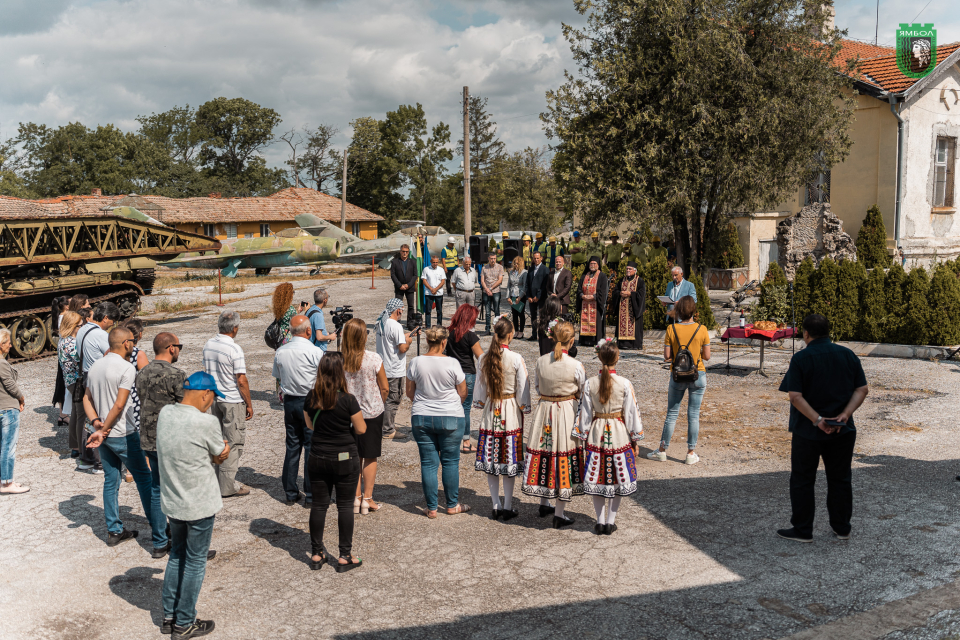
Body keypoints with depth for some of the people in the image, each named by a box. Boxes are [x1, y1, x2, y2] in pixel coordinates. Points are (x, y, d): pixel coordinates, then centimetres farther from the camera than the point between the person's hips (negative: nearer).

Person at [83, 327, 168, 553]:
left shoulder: (95, 367, 8)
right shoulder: (127, 368, -17)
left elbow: (87, 399, 8)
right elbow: (120, 405, -21)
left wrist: (96, 423, -5)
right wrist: (103, 430, -13)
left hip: (104, 436, 7)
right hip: (124, 435, -7)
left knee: (111, 481, 18)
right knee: (146, 482, -2)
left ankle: (114, 531, 26)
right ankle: (160, 541, -1)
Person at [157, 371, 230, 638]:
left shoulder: (165, 413, -2)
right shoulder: (206, 422, -24)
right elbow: (221, 456, -9)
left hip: (172, 502, 7)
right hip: (199, 505, -7)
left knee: (177, 556, 22)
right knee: (195, 562, 8)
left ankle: (169, 616, 31)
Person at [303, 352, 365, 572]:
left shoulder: (311, 398, -5)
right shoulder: (348, 400, -18)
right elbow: (361, 429, -10)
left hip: (318, 458, 4)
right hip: (345, 459, -4)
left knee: (319, 504, 13)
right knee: (345, 505, 7)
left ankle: (317, 554, 21)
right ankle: (345, 556, 13)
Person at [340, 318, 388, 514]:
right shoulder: (373, 359, -16)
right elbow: (385, 388, -7)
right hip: (372, 413, -2)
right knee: (370, 457, 10)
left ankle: (356, 497, 18)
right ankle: (367, 499, 15)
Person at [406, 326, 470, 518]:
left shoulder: (416, 362, -4)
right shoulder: (452, 363, -11)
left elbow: (409, 392, 6)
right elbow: (463, 393, -2)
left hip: (421, 417, 2)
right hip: (450, 417, -2)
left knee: (428, 462, 7)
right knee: (450, 461, 10)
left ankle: (431, 508, 12)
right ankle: (452, 505, 19)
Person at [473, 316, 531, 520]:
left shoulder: (485, 358, -3)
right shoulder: (516, 359, -13)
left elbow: (480, 386, 6)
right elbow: (523, 389, -8)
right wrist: (524, 409, 4)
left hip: (490, 411, 3)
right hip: (511, 412, -3)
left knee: (490, 458, 10)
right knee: (510, 458, 5)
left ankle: (496, 506, 14)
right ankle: (508, 507, 10)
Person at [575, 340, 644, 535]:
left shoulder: (590, 383, -6)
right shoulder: (625, 384, -11)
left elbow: (585, 413, -1)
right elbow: (631, 413, -5)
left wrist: (584, 437, 10)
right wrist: (636, 440, 4)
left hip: (596, 433, 2)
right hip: (619, 434, -1)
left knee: (597, 478, 12)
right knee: (618, 478, 11)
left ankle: (600, 521, 17)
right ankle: (610, 522, 14)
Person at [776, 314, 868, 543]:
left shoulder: (801, 359, -12)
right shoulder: (848, 355, 2)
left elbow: (795, 396, -19)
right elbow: (862, 389, -1)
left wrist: (817, 419, -19)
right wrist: (845, 415, -10)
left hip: (808, 430, -4)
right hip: (843, 430, 4)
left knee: (802, 480, 7)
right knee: (840, 479, 15)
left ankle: (802, 530, 12)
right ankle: (842, 528, 23)